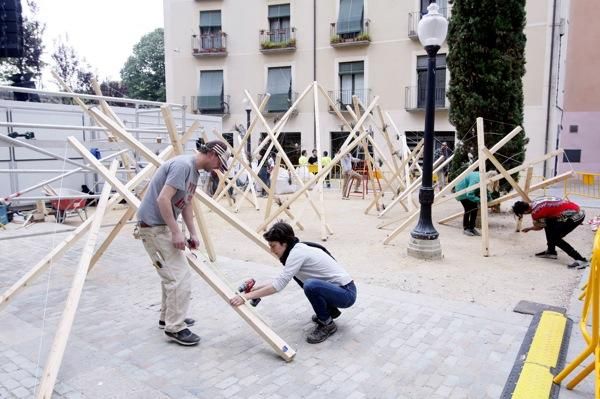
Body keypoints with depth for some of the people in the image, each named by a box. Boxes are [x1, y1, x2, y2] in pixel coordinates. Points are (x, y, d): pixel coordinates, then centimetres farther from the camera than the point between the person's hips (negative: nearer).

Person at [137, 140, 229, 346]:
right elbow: (163, 199, -26)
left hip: (163, 226, 10)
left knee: (172, 274, 20)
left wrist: (193, 234, 12)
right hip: (154, 226, -10)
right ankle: (175, 328, 2)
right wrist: (176, 232, -23)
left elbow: (186, 204, 17)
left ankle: (168, 317, 34)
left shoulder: (194, 171, 12)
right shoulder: (183, 165, -19)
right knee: (180, 277, -9)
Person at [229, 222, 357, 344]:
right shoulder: (297, 249, 5)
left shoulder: (298, 252, -22)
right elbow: (282, 280, 15)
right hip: (334, 287, 10)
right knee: (295, 273, 16)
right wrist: (256, 287, 7)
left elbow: (279, 285, -27)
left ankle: (327, 324, -6)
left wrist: (246, 296, -25)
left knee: (311, 285, -35)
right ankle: (330, 310, 21)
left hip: (346, 293, -9)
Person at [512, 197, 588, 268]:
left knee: (555, 238, -5)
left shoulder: (535, 212, -16)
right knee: (548, 222, 17)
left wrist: (529, 228, 22)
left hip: (575, 215, -9)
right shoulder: (534, 203, 8)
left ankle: (581, 260, -8)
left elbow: (539, 227, 4)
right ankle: (551, 251, 22)